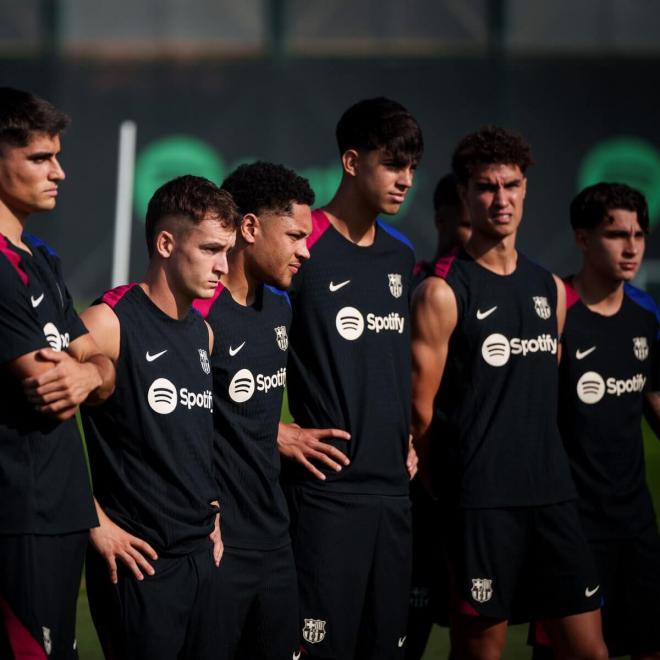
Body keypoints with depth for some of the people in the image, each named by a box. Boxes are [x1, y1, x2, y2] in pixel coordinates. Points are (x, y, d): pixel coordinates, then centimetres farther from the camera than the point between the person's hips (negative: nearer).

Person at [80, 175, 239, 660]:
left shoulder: (203, 333, 12)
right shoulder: (110, 322, -13)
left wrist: (211, 507, 14)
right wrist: (95, 522, -15)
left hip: (202, 556, 7)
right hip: (139, 561, -7)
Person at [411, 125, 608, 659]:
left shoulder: (551, 289, 14)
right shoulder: (443, 292, -5)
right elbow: (422, 410, -5)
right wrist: (448, 483, 1)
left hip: (552, 494, 6)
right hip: (481, 503, -6)